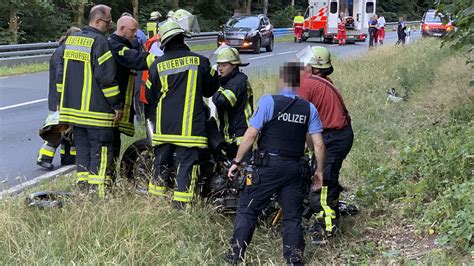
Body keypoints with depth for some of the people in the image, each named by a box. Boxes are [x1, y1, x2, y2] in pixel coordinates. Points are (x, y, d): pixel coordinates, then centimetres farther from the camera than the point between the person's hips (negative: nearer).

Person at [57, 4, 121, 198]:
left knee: (82, 151, 14)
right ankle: (97, 193, -4)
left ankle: (83, 190, 16)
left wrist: (63, 99, 25)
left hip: (73, 108, 8)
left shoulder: (71, 39, 13)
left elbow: (62, 73, 19)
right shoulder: (99, 42, -13)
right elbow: (106, 77, -17)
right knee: (101, 152, -2)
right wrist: (117, 105, -10)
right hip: (96, 111, -8)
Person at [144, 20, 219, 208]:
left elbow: (149, 96, 13)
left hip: (164, 125, 3)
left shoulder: (157, 65, 3)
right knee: (186, 164, -1)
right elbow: (211, 89, 15)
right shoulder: (200, 61, -1)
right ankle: (180, 206, -4)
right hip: (190, 126, -2)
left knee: (161, 162, 14)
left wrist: (151, 118, 31)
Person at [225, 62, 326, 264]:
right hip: (294, 169, 3)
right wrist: (319, 171, 12)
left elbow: (251, 135, -10)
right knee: (293, 215, 13)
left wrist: (237, 161, -1)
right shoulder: (309, 108, 3)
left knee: (247, 209, 8)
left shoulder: (269, 101, -8)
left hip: (268, 166, -3)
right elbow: (319, 144, 1)